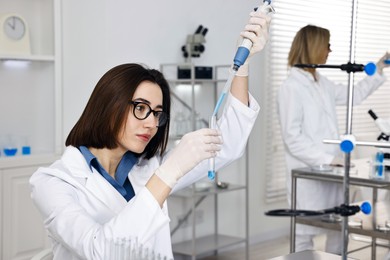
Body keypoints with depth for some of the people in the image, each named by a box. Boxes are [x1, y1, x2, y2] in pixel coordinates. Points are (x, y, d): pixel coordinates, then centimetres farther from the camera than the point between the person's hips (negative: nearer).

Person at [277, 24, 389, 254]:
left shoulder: (322, 83, 11)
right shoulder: (291, 88, -15)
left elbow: (354, 95, 27)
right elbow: (293, 138, -19)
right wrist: (326, 159, -23)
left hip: (330, 171, 8)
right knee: (305, 234, 2)